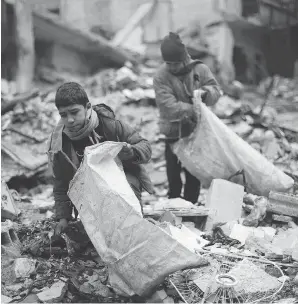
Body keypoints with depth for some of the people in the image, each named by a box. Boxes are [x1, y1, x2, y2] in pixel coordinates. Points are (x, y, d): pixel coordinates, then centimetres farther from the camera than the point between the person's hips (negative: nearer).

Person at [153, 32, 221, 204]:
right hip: (174, 134, -2)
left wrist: (206, 92, -26)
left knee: (194, 175, 12)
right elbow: (170, 106, -22)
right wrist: (194, 110, -35)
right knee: (173, 174, 6)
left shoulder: (200, 69, -3)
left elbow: (216, 90, -2)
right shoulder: (161, 77, -11)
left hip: (197, 131, 2)